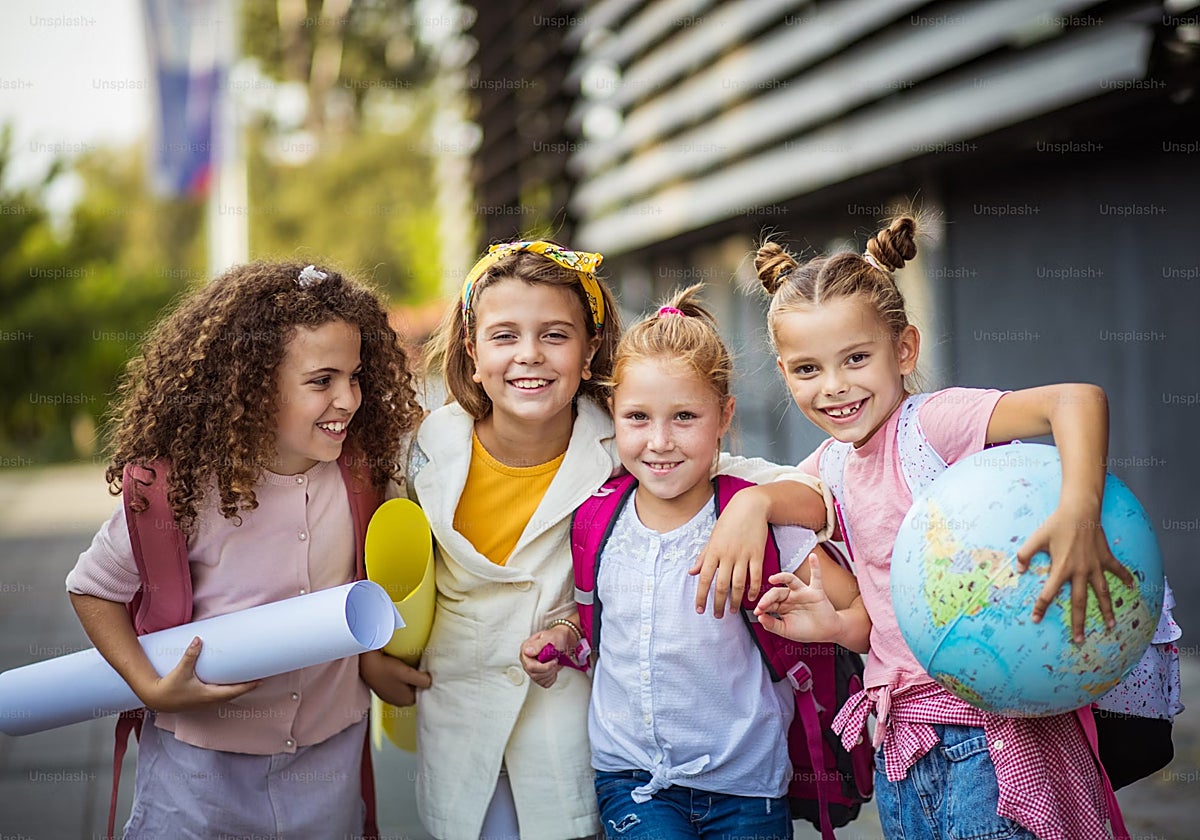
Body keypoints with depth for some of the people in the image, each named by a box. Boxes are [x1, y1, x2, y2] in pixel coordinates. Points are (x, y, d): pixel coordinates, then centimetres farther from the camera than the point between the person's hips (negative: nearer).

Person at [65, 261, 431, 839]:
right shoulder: (183, 486, -22)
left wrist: (369, 655, 1)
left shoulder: (359, 468, -10)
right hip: (203, 758, -3)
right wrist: (152, 689, -17)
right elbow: (93, 589, -8)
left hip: (329, 752, 4)